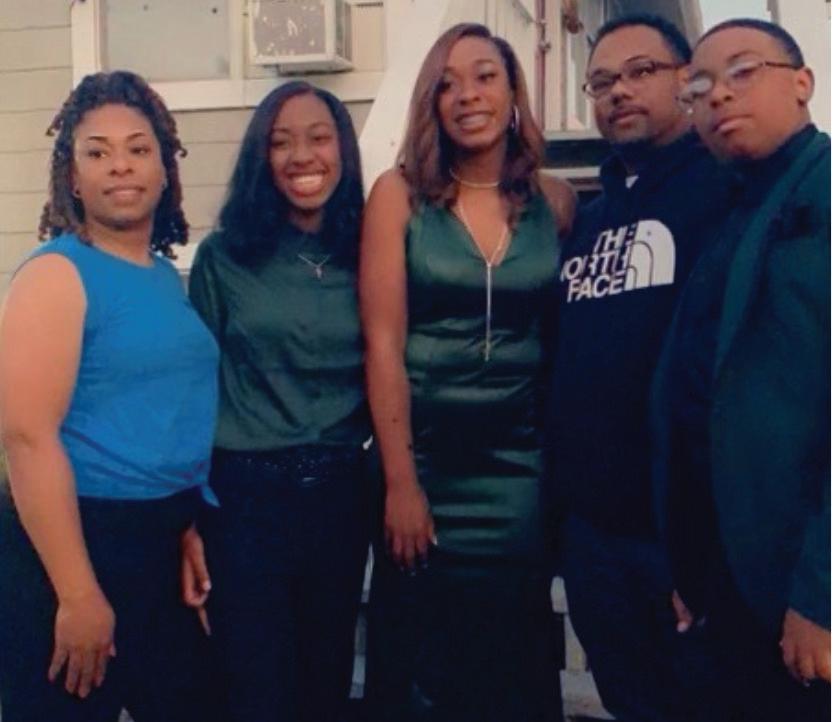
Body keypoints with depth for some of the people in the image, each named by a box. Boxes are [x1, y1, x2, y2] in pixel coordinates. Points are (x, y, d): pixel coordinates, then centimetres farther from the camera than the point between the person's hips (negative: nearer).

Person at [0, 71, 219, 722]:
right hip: (77, 540, -7)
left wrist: (192, 525, 16)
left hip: (166, 542, 7)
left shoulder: (170, 276, 9)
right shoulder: (57, 273, -12)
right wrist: (79, 594, -22)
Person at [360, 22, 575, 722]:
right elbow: (384, 341, -8)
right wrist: (400, 480, -12)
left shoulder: (555, 200, 3)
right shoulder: (400, 193, -4)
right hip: (423, 453, -2)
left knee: (515, 662, 12)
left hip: (521, 458, 2)